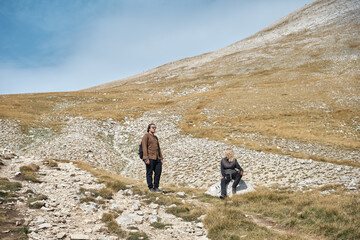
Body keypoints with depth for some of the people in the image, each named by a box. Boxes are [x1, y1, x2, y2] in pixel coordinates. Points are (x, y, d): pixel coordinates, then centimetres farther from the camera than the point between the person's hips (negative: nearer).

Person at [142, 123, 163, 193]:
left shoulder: (155, 137, 22)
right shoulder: (146, 136, -1)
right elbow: (144, 148, -10)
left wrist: (161, 158, 17)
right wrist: (146, 158, -18)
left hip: (157, 159, 7)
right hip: (150, 158, -7)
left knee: (158, 172, 1)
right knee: (149, 173, -1)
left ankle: (156, 187, 10)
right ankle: (151, 188, 5)